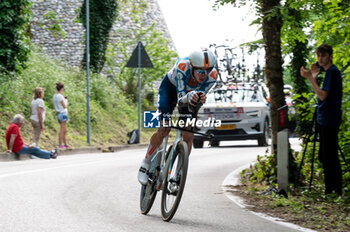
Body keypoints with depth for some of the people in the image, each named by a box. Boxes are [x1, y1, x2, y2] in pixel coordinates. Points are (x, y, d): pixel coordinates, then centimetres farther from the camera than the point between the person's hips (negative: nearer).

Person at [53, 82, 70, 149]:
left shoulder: (55, 95, 14)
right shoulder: (60, 96, -14)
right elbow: (65, 106, -12)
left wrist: (64, 99, 15)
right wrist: (66, 101, 5)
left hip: (60, 114, 10)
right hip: (62, 113, -10)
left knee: (64, 131, 14)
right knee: (62, 130, -9)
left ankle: (65, 144, 19)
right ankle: (60, 144, -9)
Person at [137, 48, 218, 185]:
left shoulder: (212, 75, -32)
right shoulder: (182, 66, -41)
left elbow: (201, 95, -27)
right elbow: (180, 98, -41)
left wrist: (201, 99, -51)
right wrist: (189, 97, -63)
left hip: (190, 92, 3)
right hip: (170, 87, -3)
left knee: (189, 136, -8)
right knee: (164, 130, -18)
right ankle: (145, 164, 2)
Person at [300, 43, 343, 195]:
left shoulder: (333, 71, -14)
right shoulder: (328, 71, 16)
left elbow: (323, 96, -21)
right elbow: (320, 95, 19)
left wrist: (310, 77, -19)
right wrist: (314, 76, 12)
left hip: (329, 120, -10)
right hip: (324, 120, 10)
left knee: (329, 158, -7)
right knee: (324, 157, 15)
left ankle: (334, 190, -3)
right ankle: (330, 190, 21)